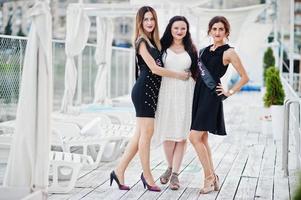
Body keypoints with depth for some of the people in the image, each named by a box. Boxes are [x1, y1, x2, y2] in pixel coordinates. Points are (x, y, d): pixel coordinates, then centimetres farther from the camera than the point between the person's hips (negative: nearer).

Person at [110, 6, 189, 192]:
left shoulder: (154, 41, 16)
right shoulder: (141, 41, -8)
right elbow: (154, 68, -13)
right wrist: (179, 75, -5)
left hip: (152, 91, 8)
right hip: (143, 91, -8)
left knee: (141, 134, 8)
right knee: (147, 132, -4)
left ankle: (119, 171, 13)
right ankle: (147, 176, 5)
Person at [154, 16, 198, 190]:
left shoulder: (191, 49, 8)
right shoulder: (163, 47, 6)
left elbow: (196, 72, 10)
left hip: (185, 93, 0)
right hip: (167, 92, 0)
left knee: (181, 134, -2)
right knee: (167, 133, 1)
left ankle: (175, 174, 5)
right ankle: (170, 167, 23)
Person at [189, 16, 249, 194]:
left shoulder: (229, 52, -6)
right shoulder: (205, 50, 14)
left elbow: (245, 77, -4)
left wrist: (230, 92, -5)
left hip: (212, 97, -8)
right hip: (199, 94, 8)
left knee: (195, 137, -13)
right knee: (203, 139, 9)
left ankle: (209, 178, -4)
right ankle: (213, 178, 17)